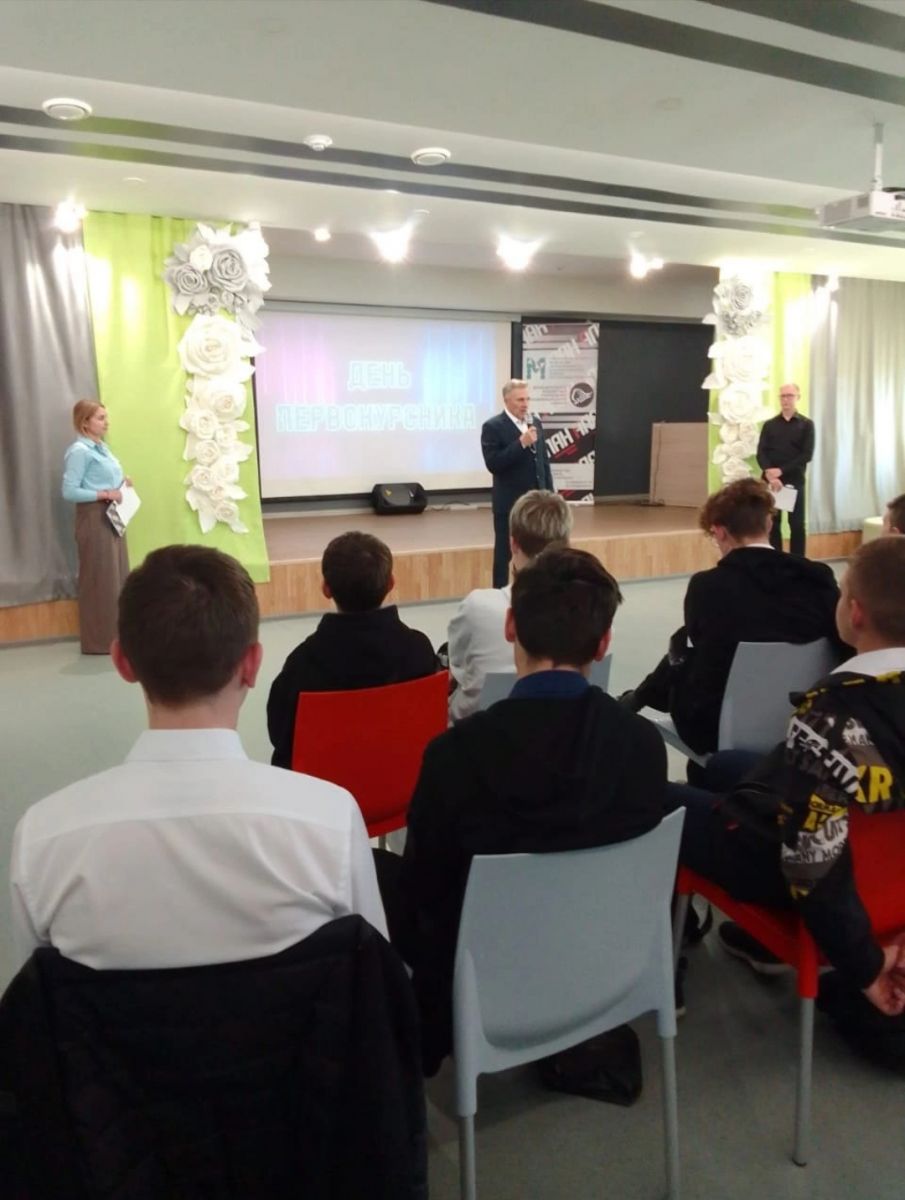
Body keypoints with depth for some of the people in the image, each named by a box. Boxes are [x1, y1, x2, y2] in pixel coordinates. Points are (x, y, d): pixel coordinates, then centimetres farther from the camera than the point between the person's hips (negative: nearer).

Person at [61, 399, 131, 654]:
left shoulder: (102, 447, 13)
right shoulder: (79, 451, -13)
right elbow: (69, 491, -18)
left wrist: (122, 485, 3)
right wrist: (105, 494, -21)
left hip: (112, 517, 9)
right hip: (94, 519, -9)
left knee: (118, 576, 11)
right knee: (101, 579, -4)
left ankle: (117, 636, 20)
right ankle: (100, 640, 5)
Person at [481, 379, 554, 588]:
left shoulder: (535, 423, 10)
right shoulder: (493, 427, -9)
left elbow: (544, 461, 13)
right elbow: (493, 464, -19)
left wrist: (549, 494, 8)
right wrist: (521, 443, -24)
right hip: (509, 503, -5)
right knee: (504, 554, 4)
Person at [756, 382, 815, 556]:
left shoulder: (806, 424, 4)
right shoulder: (769, 425, 9)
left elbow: (807, 455, -6)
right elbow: (761, 453, -1)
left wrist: (781, 470, -15)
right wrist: (770, 474, -18)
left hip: (795, 481, -1)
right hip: (770, 481, 2)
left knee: (797, 525, 1)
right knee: (772, 525, 5)